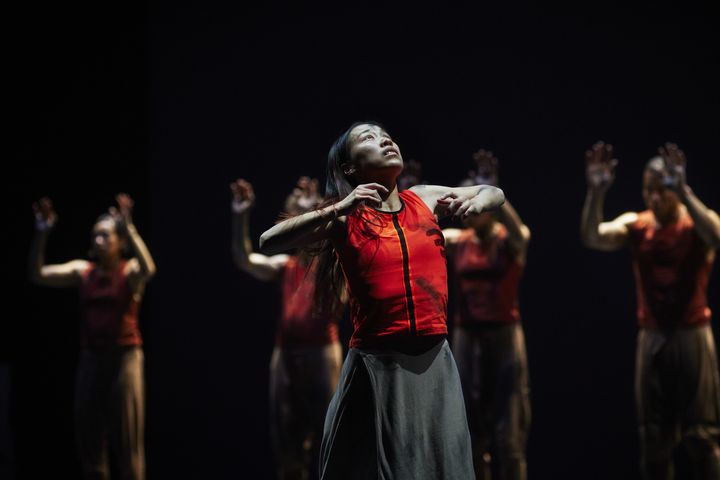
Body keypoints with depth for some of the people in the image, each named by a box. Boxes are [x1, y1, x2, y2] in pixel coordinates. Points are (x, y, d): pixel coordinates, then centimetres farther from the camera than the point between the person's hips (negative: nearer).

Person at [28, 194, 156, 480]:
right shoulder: (82, 271, 6)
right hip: (91, 358, 5)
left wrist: (128, 228, -35)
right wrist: (41, 234, -16)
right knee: (89, 438, 8)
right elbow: (38, 275, -4)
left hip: (124, 357, -5)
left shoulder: (130, 271, -5)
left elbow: (148, 269, -30)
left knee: (127, 439, -2)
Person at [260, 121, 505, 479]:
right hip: (377, 366, -4)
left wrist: (476, 203, 2)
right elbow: (268, 243, -12)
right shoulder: (345, 217, -1)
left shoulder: (425, 199, 10)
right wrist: (338, 209, -19)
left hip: (435, 362, 4)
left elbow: (493, 192, 26)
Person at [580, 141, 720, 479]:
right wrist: (596, 192, -31)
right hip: (651, 338, 4)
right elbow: (592, 238, -15)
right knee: (654, 438, 8)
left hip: (692, 337, -4)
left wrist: (682, 191, -42)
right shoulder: (635, 225, 3)